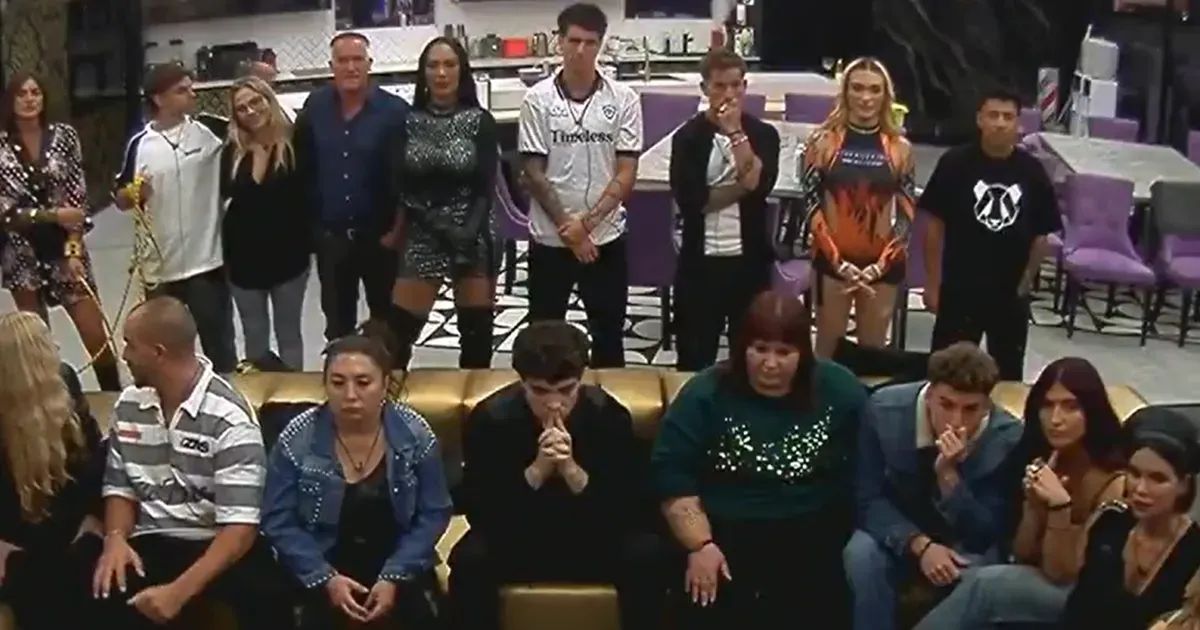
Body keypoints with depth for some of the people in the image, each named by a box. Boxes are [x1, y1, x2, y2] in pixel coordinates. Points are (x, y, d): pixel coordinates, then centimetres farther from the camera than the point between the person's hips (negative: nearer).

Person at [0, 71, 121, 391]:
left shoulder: (64, 136, -1)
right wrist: (53, 215, -16)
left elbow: (78, 197, -2)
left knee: (97, 337, -1)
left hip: (64, 248, 0)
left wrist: (73, 249, -11)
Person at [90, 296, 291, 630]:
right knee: (111, 591, -30)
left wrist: (179, 590, -29)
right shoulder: (129, 405, 7)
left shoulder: (229, 420, -14)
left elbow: (240, 527, -18)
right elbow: (120, 485, 17)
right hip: (151, 544, 4)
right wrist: (115, 537, -6)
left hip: (217, 546, -4)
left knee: (265, 599, -34)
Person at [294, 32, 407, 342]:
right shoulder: (314, 108, 0)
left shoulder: (394, 110, -12)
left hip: (380, 235, -3)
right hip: (331, 236, 3)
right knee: (337, 323, 16)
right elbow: (302, 168, 4)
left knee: (388, 321, 12)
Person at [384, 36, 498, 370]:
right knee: (398, 331, -1)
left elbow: (486, 188, -7)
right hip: (420, 239, 1)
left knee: (477, 332, 6)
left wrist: (468, 232, -19)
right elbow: (398, 186, 2)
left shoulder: (480, 121, -1)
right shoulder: (408, 122, 3)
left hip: (471, 238, -1)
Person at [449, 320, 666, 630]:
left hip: (594, 539, 0)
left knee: (646, 555, -28)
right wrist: (537, 470, -33)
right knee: (469, 560, -30)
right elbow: (479, 512, -20)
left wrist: (572, 470, -34)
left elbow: (629, 510, -19)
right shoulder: (490, 418, -18)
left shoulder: (608, 415, -17)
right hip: (516, 539, 0)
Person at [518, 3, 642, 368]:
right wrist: (568, 229, -11)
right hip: (549, 238, 0)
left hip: (606, 237, 0)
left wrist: (588, 222, -15)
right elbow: (534, 173, -5)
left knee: (608, 335, 10)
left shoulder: (623, 100, -3)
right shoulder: (538, 100, -4)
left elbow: (626, 173, -5)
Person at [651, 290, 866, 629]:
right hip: (725, 535, 0)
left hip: (814, 536, 1)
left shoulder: (840, 391, 4)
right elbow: (672, 474, -3)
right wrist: (700, 545, -12)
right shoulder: (705, 395, 0)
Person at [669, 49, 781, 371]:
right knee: (695, 356, 9)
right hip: (700, 261, -1)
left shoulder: (763, 133, 2)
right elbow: (691, 200, -14)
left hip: (750, 259, 1)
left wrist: (736, 132, -17)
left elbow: (759, 184, -17)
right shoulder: (687, 137, -3)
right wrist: (742, 188, -13)